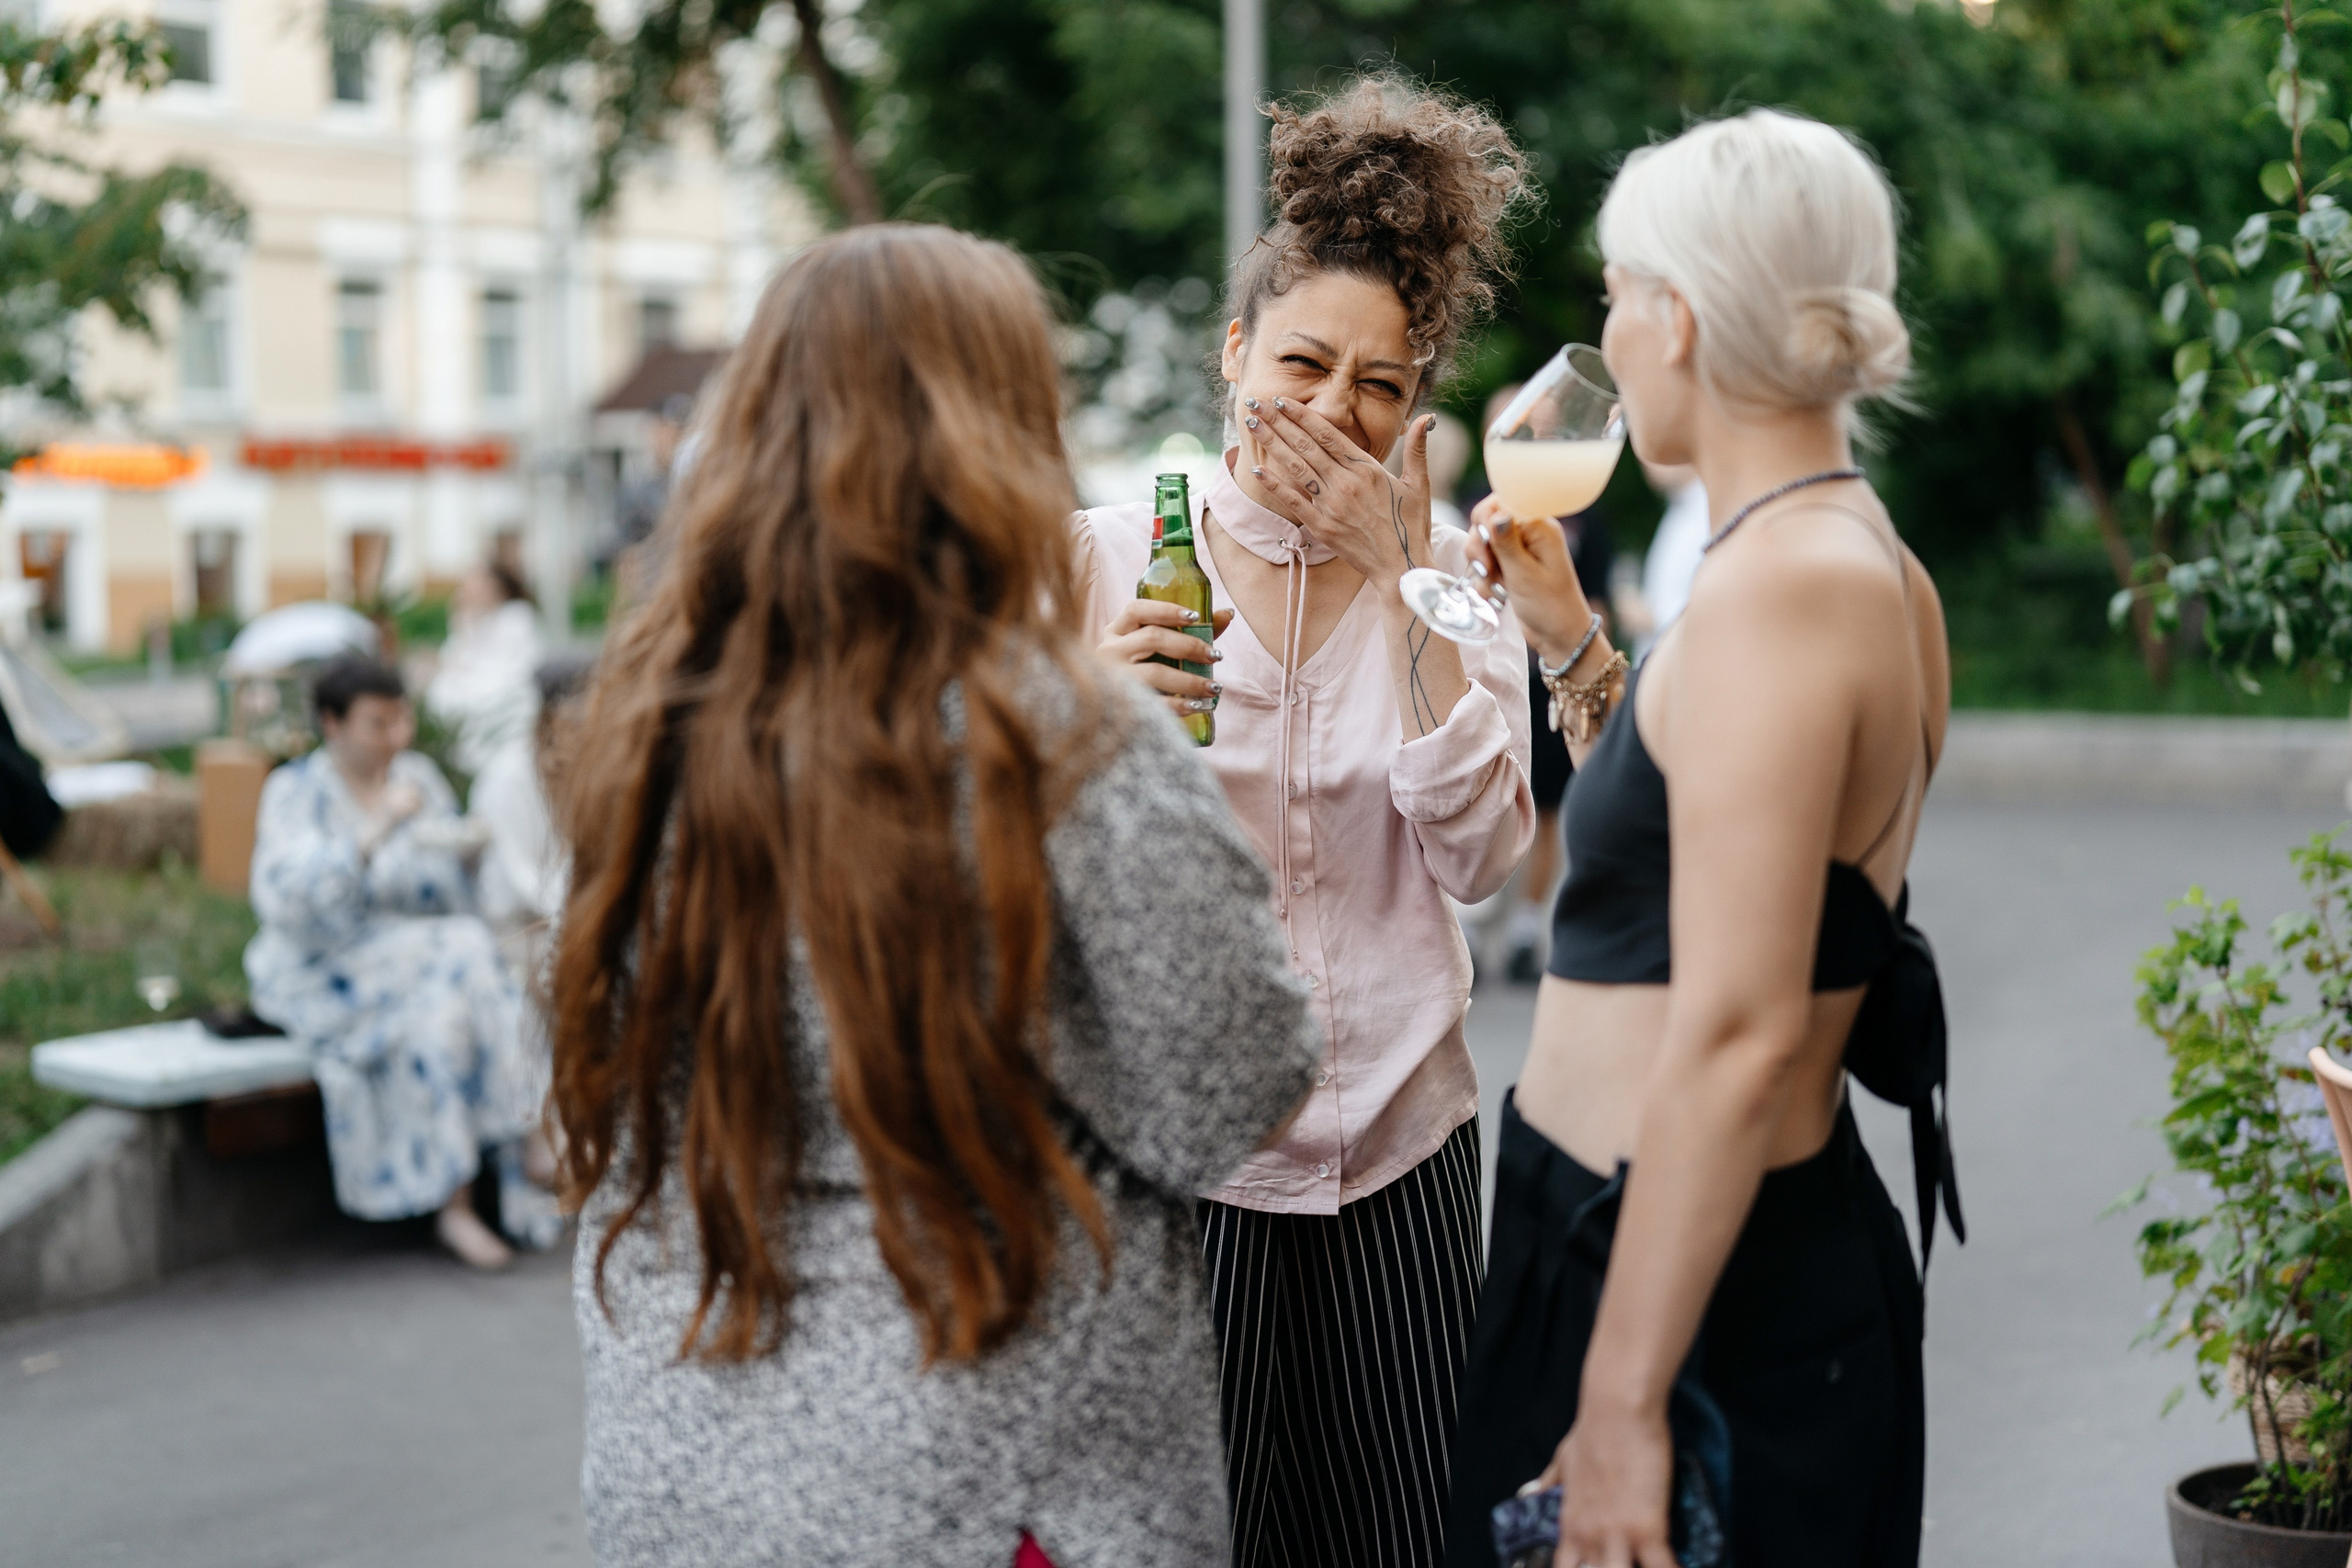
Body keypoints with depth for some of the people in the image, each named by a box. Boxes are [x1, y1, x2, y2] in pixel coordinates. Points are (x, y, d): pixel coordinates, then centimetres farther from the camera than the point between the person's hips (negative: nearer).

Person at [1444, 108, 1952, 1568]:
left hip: (1702, 1284, -10)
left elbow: (1735, 1033, -27)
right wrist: (1577, 650, 14)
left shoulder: (1781, 589, -21)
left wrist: (1622, 1400, -26)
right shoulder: (1867, 564, 10)